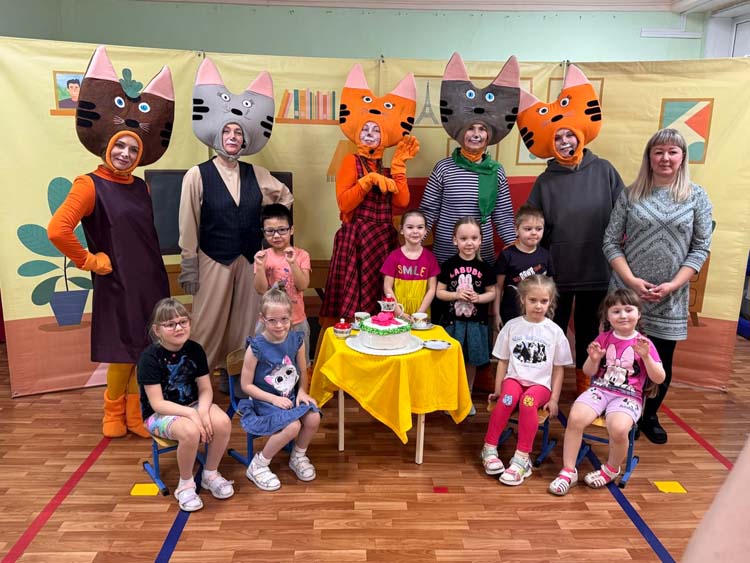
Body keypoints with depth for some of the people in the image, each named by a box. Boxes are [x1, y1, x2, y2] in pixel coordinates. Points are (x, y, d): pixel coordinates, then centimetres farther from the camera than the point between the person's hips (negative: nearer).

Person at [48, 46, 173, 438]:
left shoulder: (140, 187, 9)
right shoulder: (90, 185, -11)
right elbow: (57, 230, -21)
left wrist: (155, 270, 13)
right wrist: (90, 261, -13)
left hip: (151, 281, 6)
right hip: (117, 284, -6)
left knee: (149, 351, 11)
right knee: (125, 352, 4)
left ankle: (137, 415, 28)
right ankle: (114, 413, 27)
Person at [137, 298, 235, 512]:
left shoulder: (195, 349, -5)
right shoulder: (150, 357, -18)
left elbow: (205, 389, -3)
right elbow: (157, 403, -20)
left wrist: (203, 410, -24)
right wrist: (191, 414, -30)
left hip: (192, 405, 5)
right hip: (160, 413, -4)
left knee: (222, 422, -26)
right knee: (190, 431, -36)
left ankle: (210, 474, 0)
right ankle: (185, 484, -8)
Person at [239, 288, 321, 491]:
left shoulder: (296, 341, -3)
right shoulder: (256, 347, -17)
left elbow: (303, 372, 11)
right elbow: (246, 385, -11)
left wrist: (302, 391, -7)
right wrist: (274, 399, -18)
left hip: (291, 397, 5)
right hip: (264, 401, -5)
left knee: (313, 418, -21)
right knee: (293, 426, -28)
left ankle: (298, 457, 11)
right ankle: (258, 465, -4)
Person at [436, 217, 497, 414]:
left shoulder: (484, 267, -2)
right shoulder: (449, 265, -5)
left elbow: (492, 293, 4)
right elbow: (439, 292, -1)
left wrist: (478, 297, -16)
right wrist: (457, 295, -17)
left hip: (476, 322, 1)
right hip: (453, 321, -1)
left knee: (471, 361, 13)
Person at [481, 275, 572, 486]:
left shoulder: (555, 331, 3)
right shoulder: (512, 326, 4)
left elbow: (558, 368, 6)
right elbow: (503, 361, 8)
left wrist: (554, 399, -1)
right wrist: (497, 389, 2)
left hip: (540, 383, -1)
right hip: (514, 378, 1)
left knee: (528, 401, -34)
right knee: (508, 397, -33)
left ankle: (522, 458, -28)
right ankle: (489, 448, -21)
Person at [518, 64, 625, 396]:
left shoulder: (603, 171, -1)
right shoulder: (545, 182, -2)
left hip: (596, 268, 1)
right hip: (556, 270, -1)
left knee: (588, 328, 15)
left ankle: (585, 384, 32)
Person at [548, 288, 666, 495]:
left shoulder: (644, 344, 3)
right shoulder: (603, 338, 8)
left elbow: (659, 378, -2)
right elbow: (589, 372, 10)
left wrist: (646, 356, -18)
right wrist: (594, 359, -12)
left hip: (628, 396, -2)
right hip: (599, 389, 2)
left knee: (618, 428, -32)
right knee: (575, 418, -27)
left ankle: (611, 469, 0)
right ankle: (568, 471, -12)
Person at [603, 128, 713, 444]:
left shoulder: (696, 197, 2)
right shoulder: (631, 194, 1)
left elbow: (700, 248, 1)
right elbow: (611, 242, -1)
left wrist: (672, 285, -11)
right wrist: (631, 280, -13)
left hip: (670, 300, 1)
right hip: (626, 293, 0)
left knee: (662, 363, 8)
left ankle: (650, 416, 31)